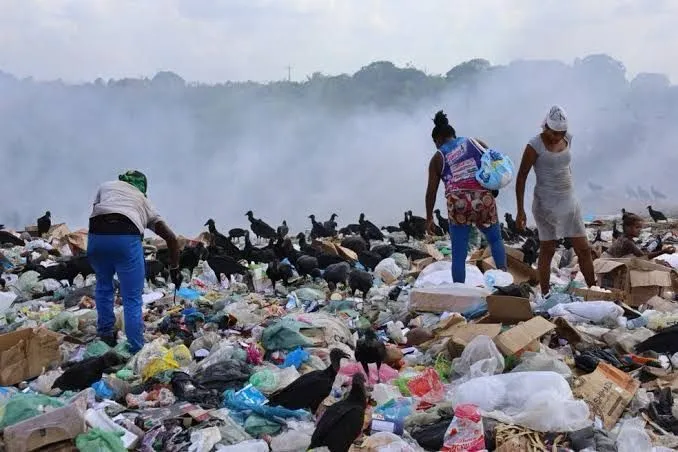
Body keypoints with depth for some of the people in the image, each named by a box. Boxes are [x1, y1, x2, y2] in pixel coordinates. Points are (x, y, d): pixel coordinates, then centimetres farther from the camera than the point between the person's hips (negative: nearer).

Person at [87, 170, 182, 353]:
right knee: (133, 300, 10)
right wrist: (174, 269, 38)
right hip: (126, 237, -1)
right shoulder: (144, 201, 32)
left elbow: (95, 213, 22)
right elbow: (171, 238, 28)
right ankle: (136, 350, 9)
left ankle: (105, 334, 35)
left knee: (103, 284, 29)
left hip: (97, 234, 1)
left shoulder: (106, 186, 33)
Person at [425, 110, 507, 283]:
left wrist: (429, 218, 13)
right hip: (484, 200, 1)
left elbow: (431, 191, 8)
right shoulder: (474, 143, 16)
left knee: (459, 254, 6)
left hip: (458, 204, -1)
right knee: (495, 239, 25)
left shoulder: (437, 158, 12)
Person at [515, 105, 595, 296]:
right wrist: (520, 211, -13)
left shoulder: (567, 139, 5)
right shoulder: (535, 145, -13)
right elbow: (521, 177, -10)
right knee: (547, 251, 1)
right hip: (546, 203, -6)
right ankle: (545, 296, 9)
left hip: (569, 201, 6)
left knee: (584, 249, 7)